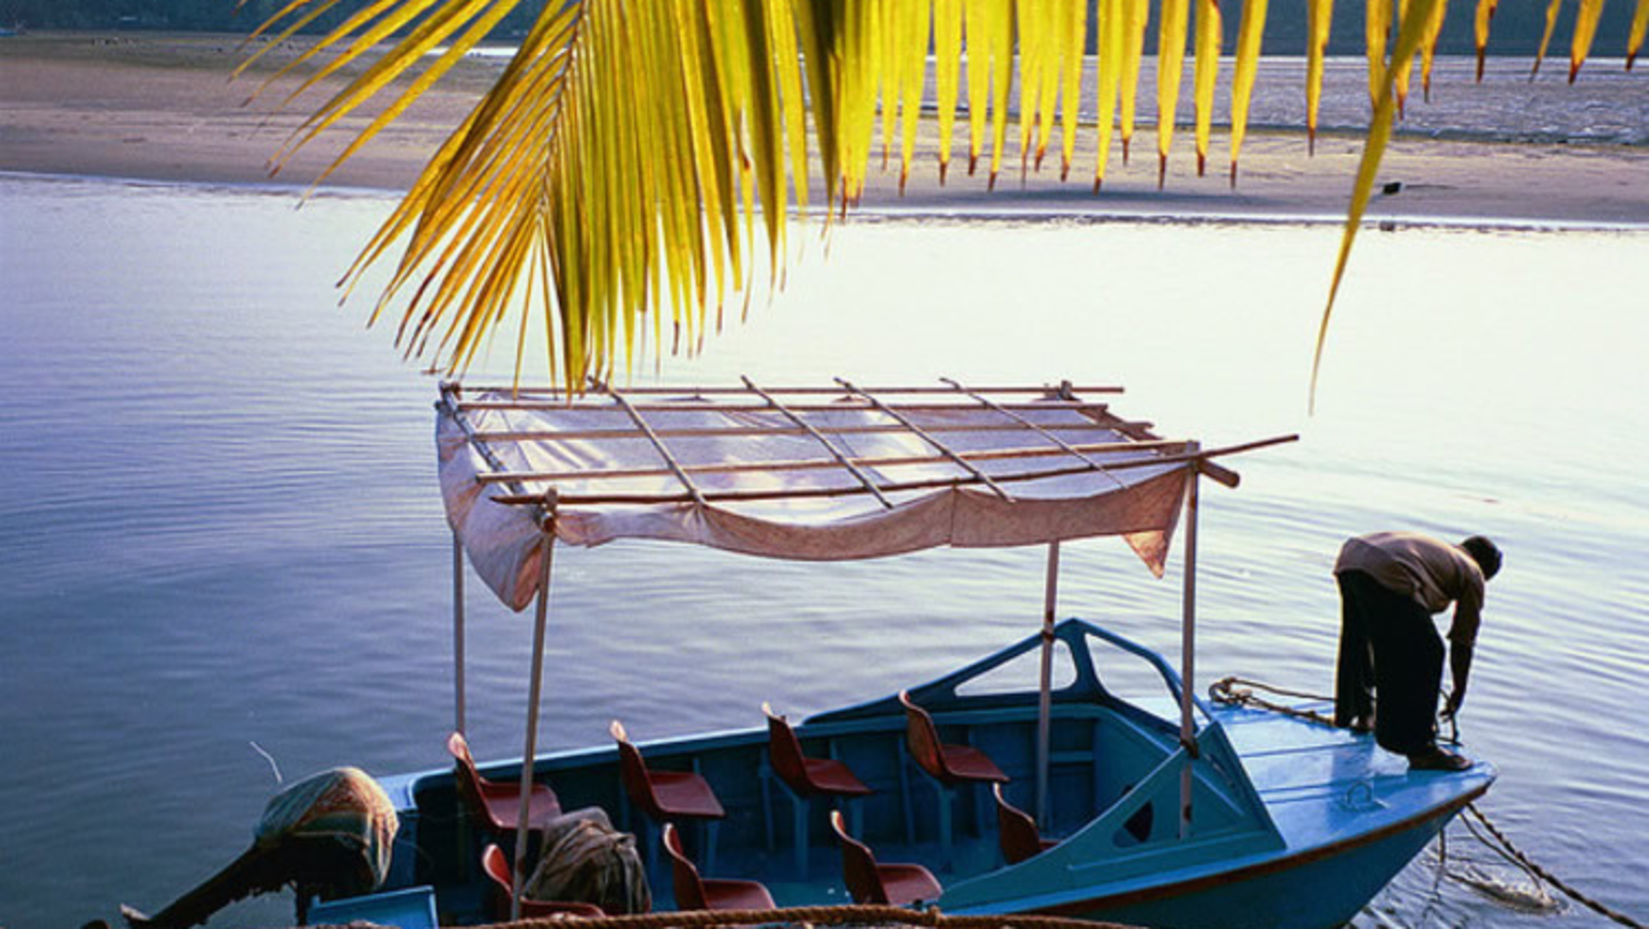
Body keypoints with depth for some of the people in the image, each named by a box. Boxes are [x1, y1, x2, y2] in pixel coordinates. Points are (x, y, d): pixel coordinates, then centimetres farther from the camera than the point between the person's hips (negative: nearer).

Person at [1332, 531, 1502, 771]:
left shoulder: (1438, 550, 39)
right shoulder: (1472, 574, 19)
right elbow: (1463, 641, 21)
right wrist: (1459, 691, 34)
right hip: (1386, 573, -9)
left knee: (1358, 640, 29)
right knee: (1426, 655, 2)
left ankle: (1360, 715, 49)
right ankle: (1419, 747, 6)